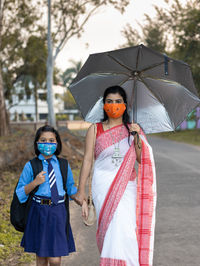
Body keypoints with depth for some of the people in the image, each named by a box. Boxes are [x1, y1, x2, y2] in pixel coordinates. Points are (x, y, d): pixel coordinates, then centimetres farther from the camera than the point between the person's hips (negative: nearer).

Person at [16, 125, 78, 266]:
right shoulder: (31, 166, 0)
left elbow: (71, 189, 17)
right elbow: (20, 192, 0)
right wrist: (35, 182, -15)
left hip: (58, 213, 1)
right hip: (39, 212, -1)